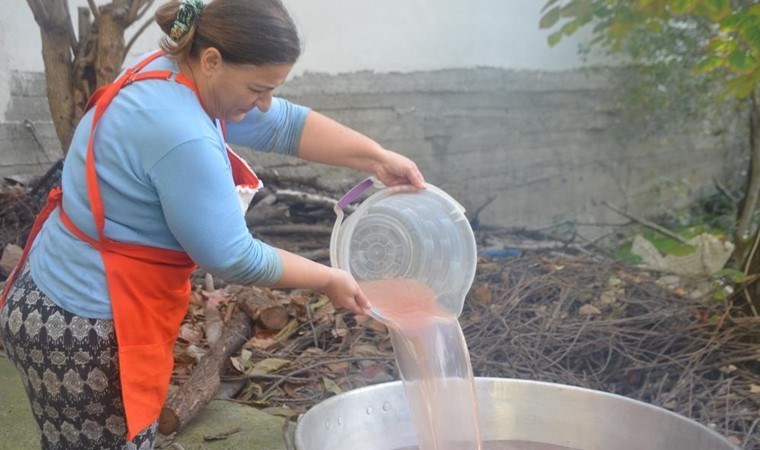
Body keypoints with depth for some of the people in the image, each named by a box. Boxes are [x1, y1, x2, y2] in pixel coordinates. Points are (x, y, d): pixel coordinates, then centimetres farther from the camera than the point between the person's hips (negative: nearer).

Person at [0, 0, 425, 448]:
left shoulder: (171, 75, 0)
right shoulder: (181, 137, -29)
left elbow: (283, 123, 5)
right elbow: (233, 258, -21)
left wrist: (378, 158, 0)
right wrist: (329, 280, -8)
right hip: (81, 331, -9)